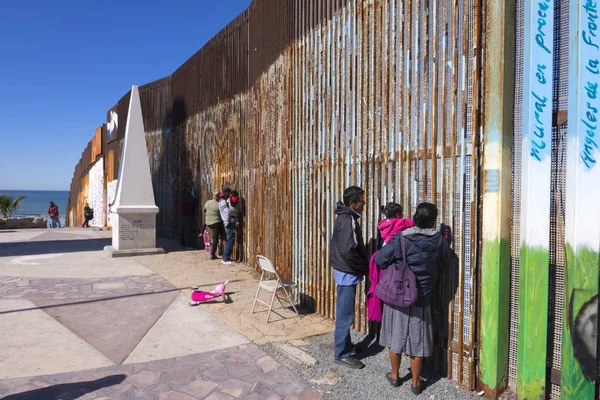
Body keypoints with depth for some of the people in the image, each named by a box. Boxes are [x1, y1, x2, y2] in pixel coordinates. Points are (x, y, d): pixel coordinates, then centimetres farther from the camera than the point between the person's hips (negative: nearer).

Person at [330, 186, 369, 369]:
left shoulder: (345, 217, 10)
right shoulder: (348, 220, -21)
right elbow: (348, 251, -27)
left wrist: (363, 264, 10)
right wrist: (364, 266, -13)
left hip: (345, 271, 10)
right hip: (347, 273, -10)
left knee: (345, 312, 20)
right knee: (345, 314, -1)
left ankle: (345, 344, 34)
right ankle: (342, 354, 10)